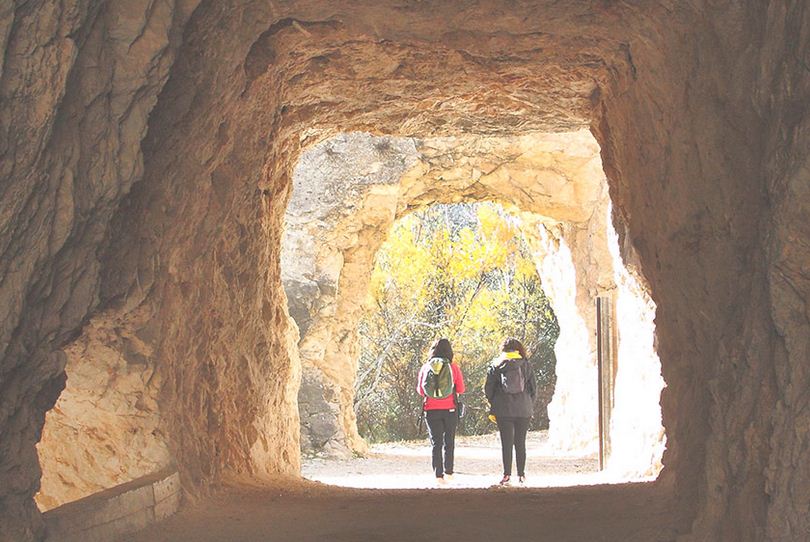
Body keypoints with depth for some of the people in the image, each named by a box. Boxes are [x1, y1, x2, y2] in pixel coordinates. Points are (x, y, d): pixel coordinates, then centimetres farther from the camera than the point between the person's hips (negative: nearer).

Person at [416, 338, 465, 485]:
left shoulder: (426, 367, -2)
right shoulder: (453, 367, -6)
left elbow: (420, 390, 3)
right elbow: (460, 389, 0)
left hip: (431, 410, 1)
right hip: (450, 409, -1)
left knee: (436, 443, 6)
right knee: (449, 442, 13)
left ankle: (438, 475, 0)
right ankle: (448, 472, 9)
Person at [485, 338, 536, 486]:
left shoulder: (495, 366, 3)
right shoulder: (525, 365, 5)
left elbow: (488, 389, 3)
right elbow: (533, 389, 8)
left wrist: (493, 408, 12)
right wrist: (530, 408, 14)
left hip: (503, 410, -1)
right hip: (523, 410, 1)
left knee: (506, 443, 1)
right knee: (520, 443, 7)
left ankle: (507, 474, -3)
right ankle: (521, 475, 7)